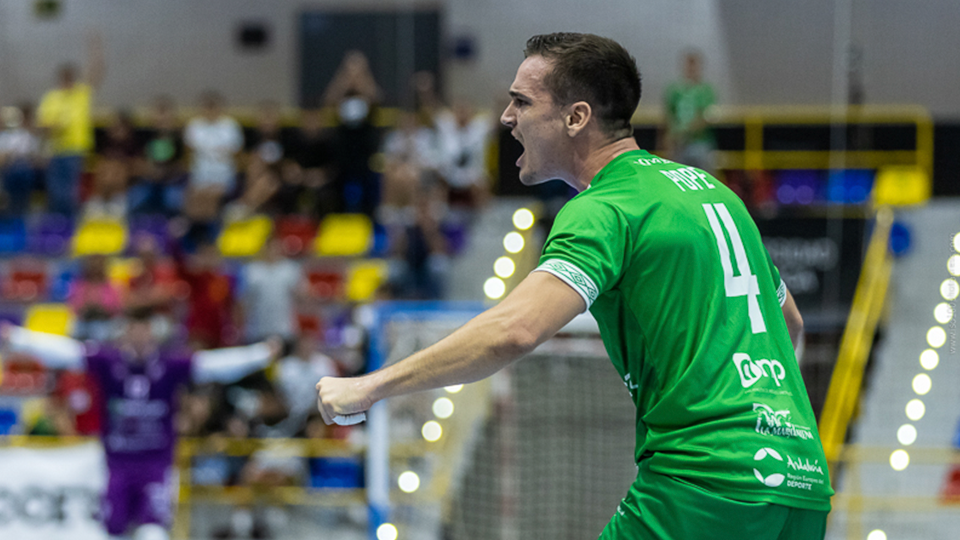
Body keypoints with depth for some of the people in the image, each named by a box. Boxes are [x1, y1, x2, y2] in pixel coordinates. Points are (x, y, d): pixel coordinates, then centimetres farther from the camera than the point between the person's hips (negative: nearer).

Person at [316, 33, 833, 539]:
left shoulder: (605, 210, -9)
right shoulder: (709, 188, 18)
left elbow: (514, 331, -25)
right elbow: (789, 319, 30)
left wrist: (370, 385, -20)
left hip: (702, 486, -9)